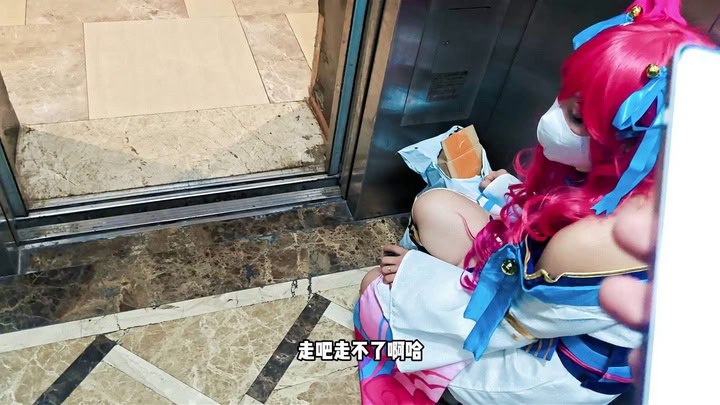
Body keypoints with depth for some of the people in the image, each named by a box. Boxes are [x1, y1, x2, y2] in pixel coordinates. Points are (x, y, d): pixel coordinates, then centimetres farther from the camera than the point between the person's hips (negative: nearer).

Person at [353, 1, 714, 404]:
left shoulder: (595, 244, -42)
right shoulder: (621, 178, -18)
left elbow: (509, 324, -23)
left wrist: (420, 274, -12)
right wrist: (516, 195, -3)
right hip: (538, 293, 7)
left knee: (378, 291, 0)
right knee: (434, 207, -1)